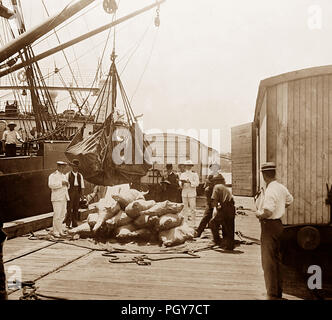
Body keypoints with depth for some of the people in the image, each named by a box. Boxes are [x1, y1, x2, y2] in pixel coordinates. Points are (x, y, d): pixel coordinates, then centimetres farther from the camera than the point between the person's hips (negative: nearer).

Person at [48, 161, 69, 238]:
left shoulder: (64, 176, 20)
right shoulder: (53, 175, -4)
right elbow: (51, 185, -20)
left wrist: (67, 184, 8)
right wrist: (61, 183, -19)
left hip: (64, 198, 7)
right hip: (57, 198, -7)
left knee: (62, 215, 8)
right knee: (57, 215, -8)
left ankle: (60, 231, 15)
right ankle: (55, 232, -2)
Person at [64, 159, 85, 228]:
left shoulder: (80, 175, 12)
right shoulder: (68, 175, 0)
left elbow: (82, 185, 13)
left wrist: (82, 194, 7)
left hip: (77, 192, 4)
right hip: (70, 191, -4)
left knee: (76, 208, 7)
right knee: (69, 207, -6)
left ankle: (74, 223, 14)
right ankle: (68, 223, -1)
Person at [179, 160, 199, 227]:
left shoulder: (195, 174, 4)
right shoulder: (182, 174, 15)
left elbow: (197, 183, -8)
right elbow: (180, 183, 7)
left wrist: (189, 182, -22)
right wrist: (182, 182, -16)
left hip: (192, 193, -3)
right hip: (184, 192, 4)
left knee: (192, 208, -7)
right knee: (185, 208, 5)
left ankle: (193, 223, -4)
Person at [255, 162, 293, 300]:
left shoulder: (270, 190, -23)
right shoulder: (281, 187, 6)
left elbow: (268, 211, -31)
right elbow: (289, 200, 26)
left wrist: (259, 215, -12)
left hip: (269, 226, -9)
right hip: (278, 224, 9)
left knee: (268, 262, -1)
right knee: (276, 259, 18)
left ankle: (272, 295, 5)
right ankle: (278, 292, 29)